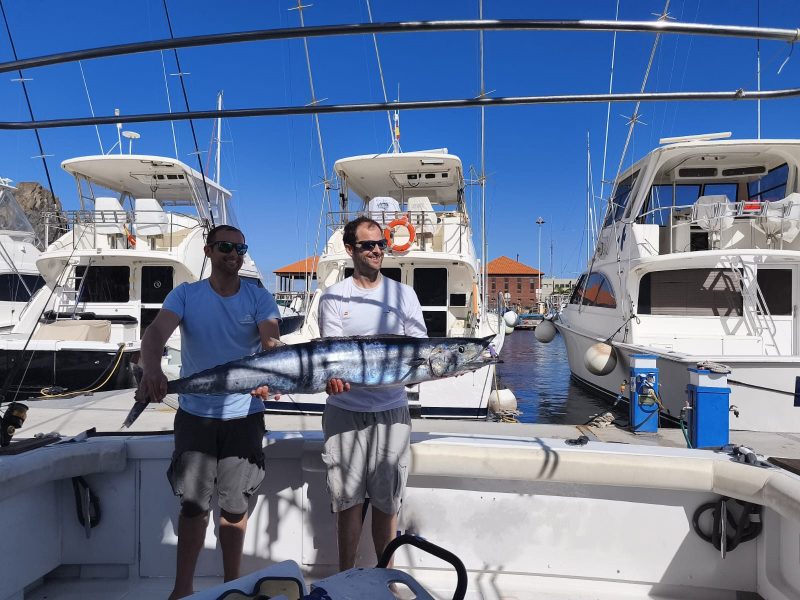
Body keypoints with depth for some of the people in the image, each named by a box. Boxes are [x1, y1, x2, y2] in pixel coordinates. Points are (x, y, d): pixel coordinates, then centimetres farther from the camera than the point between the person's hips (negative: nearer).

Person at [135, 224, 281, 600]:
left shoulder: (259, 298, -2)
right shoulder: (185, 295, -1)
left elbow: (272, 342, -17)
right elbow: (157, 332, -17)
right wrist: (151, 370, -39)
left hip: (244, 416, 0)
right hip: (195, 414, 0)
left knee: (234, 506, 10)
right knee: (192, 503, 5)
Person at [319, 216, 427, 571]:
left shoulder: (403, 293, 7)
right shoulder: (334, 297, 3)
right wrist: (333, 377, -27)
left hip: (391, 409, 1)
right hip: (345, 409, -1)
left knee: (387, 502, 11)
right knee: (348, 500, 8)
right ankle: (345, 578, 27)